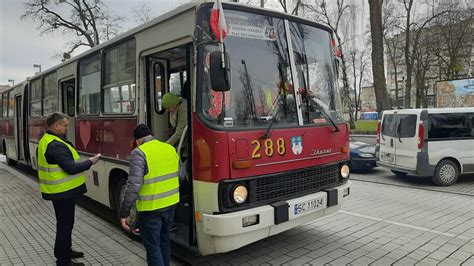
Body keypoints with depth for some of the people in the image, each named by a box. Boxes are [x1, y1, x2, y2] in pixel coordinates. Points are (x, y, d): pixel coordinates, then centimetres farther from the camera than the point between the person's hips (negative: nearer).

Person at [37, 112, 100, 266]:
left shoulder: (47, 141, 10)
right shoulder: (56, 145, -24)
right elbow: (70, 168, -28)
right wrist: (90, 162, -15)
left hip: (59, 190, 10)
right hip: (63, 192, -10)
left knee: (65, 222, 23)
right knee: (65, 224, 1)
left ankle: (65, 251, 38)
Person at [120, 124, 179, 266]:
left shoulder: (139, 152, -16)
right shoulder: (170, 148, 5)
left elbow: (133, 186, -22)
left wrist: (124, 212, -15)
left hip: (151, 208, -7)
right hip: (170, 204, 7)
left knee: (153, 246, 6)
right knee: (164, 240, 24)